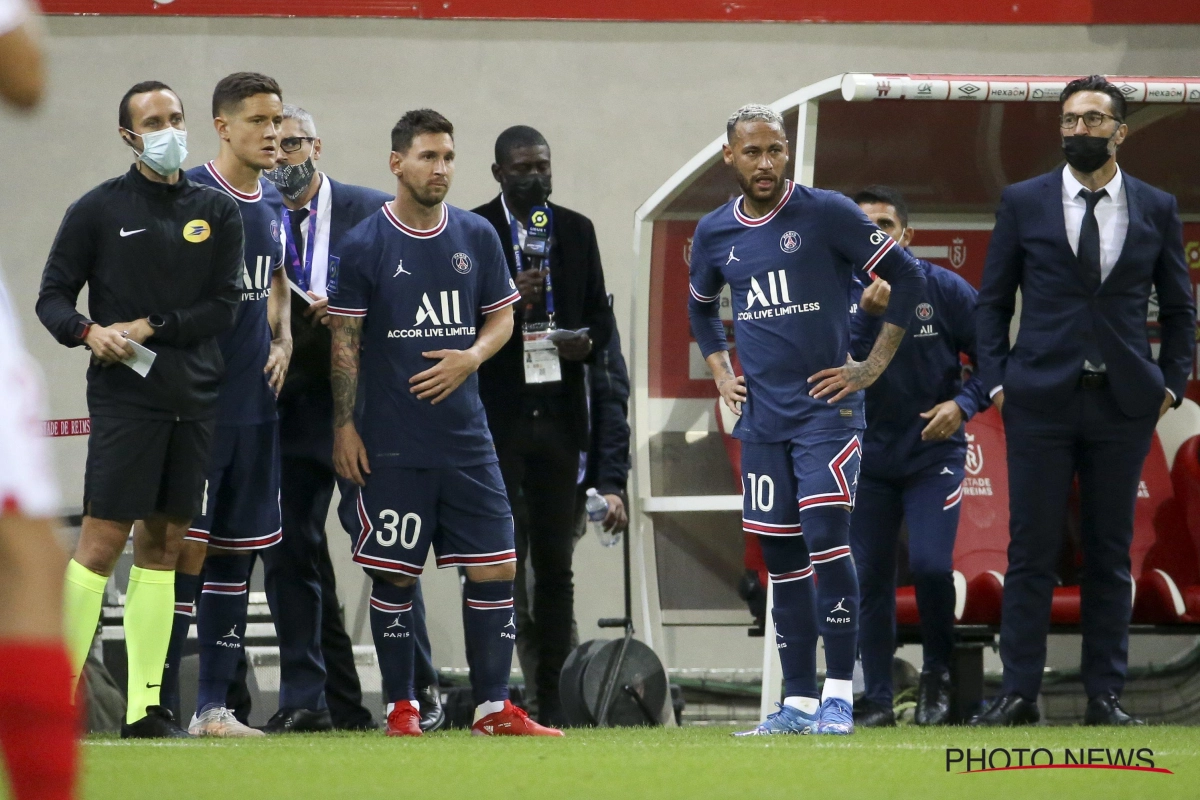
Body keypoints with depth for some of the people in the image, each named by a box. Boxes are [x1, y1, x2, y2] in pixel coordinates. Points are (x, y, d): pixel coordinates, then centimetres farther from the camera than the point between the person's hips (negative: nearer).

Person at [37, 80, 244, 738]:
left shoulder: (218, 213, 10)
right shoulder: (99, 209, 2)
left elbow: (224, 308, 5)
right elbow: (52, 296, 3)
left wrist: (150, 328, -8)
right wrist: (89, 332, -17)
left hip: (193, 399, 4)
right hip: (125, 396, -4)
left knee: (163, 544, 5)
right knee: (101, 543, -10)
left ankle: (145, 706, 8)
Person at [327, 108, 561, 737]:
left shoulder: (476, 237, 7)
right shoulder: (363, 246, -3)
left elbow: (501, 318, 14)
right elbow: (344, 342, -1)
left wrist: (471, 357, -6)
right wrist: (344, 426, -5)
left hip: (465, 437, 3)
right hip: (391, 443, -3)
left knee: (494, 567, -1)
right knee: (394, 575, 0)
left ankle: (494, 707, 5)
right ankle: (400, 707, 11)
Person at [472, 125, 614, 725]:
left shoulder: (576, 230, 14)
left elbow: (600, 315, 16)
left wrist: (588, 342, -6)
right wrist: (506, 301, -19)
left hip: (559, 416, 4)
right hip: (496, 419, -4)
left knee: (555, 564, 4)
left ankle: (552, 696, 7)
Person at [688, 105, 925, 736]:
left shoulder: (827, 214, -6)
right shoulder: (715, 233, 8)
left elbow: (906, 277, -3)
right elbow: (700, 306, 29)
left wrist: (874, 366, -5)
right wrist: (721, 372, 16)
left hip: (826, 407, -5)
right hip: (762, 418, 5)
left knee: (827, 537, -16)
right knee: (781, 557, 5)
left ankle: (838, 695, -13)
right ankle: (798, 701, 10)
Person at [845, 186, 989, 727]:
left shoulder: (944, 290, -6)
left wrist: (964, 403, -17)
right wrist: (868, 314, -30)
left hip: (934, 453, -2)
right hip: (868, 458, 2)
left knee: (931, 565, -16)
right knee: (870, 580, 1)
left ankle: (938, 673, 7)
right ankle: (877, 699, 10)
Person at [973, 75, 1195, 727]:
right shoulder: (1023, 203, 3)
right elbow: (993, 301, 7)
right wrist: (997, 382, -1)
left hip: (1124, 403, 1)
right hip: (1041, 398, -1)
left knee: (1110, 553, 5)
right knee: (1031, 550, -2)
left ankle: (1105, 697, 8)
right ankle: (1019, 693, 1)